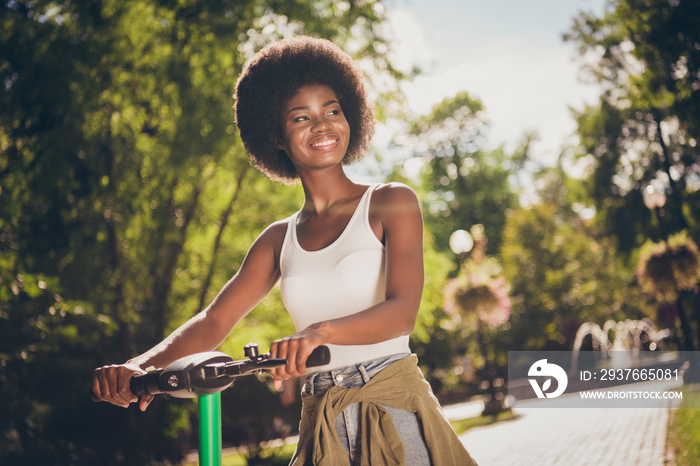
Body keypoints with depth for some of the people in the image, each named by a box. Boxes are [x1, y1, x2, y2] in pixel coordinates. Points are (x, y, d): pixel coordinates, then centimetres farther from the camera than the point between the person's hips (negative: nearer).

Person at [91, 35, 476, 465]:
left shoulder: (391, 203, -1)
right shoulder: (279, 240, 11)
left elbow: (403, 310, -15)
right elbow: (213, 322, 6)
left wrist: (321, 331, -34)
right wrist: (141, 367, -13)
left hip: (395, 412, -3)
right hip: (322, 425, 3)